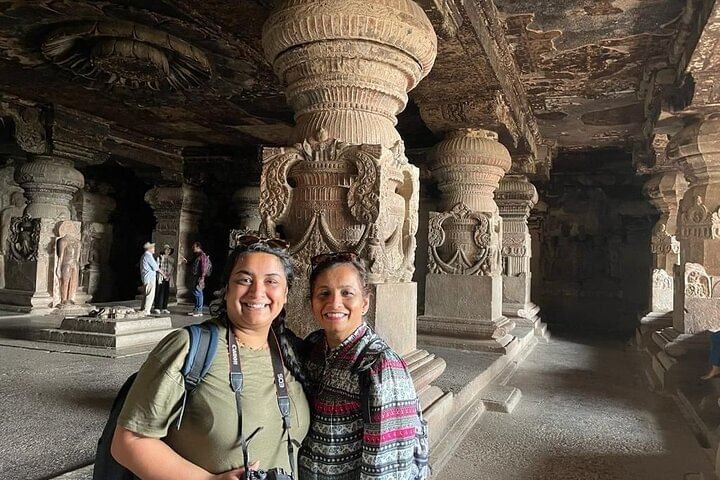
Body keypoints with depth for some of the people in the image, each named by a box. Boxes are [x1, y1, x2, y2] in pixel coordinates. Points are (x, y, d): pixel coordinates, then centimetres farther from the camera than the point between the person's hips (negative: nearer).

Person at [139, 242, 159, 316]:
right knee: (150, 295, -8)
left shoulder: (144, 256, 18)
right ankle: (146, 311, -9)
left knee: (145, 295, 14)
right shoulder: (148, 256, -13)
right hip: (150, 278, -10)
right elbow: (155, 267, -13)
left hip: (145, 278, 10)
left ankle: (142, 309, 18)